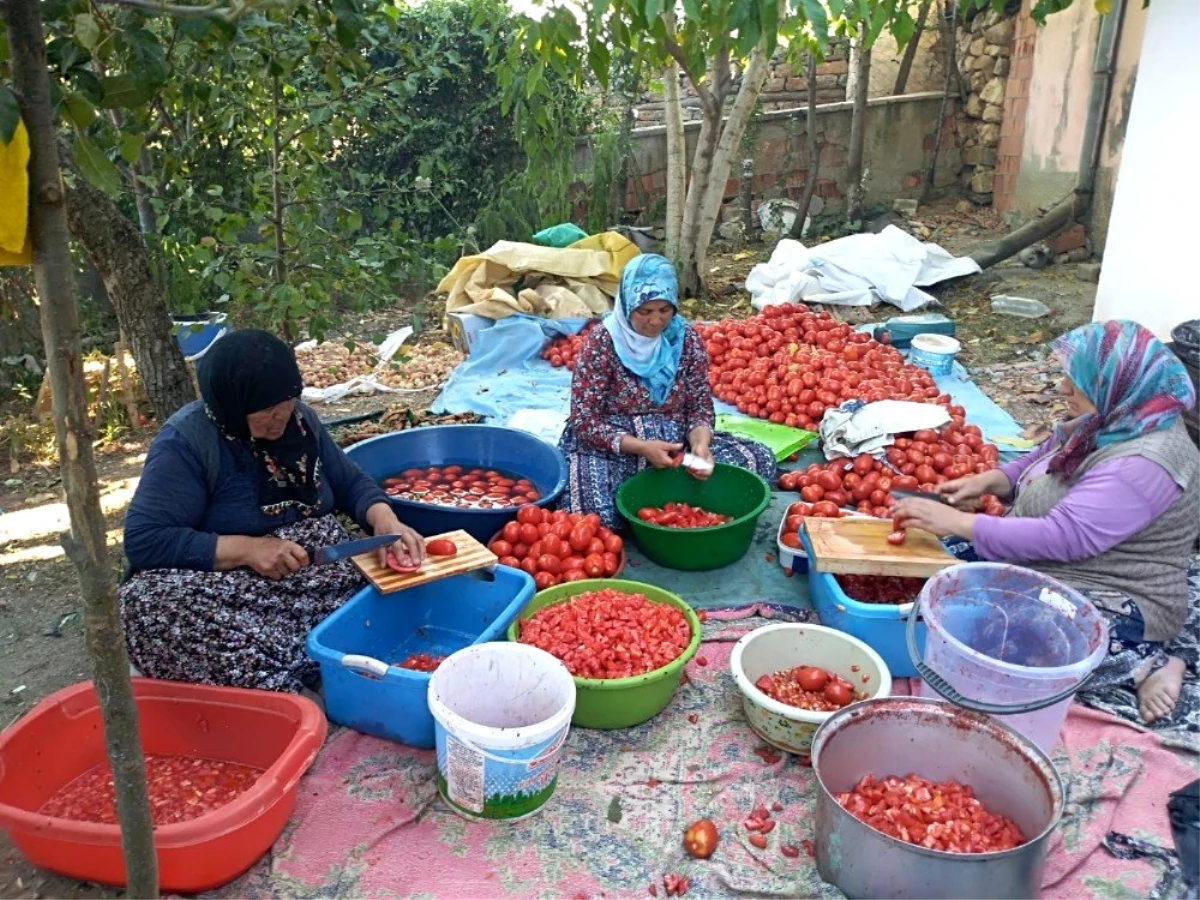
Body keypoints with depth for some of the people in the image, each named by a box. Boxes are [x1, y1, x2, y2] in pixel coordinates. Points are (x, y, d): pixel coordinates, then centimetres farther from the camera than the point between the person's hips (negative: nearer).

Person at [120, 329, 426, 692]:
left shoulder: (299, 419, 3)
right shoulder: (185, 442, -15)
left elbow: (350, 483, 10)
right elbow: (143, 541, -19)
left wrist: (385, 521, -12)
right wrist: (247, 549, -26)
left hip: (317, 570, 4)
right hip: (223, 593, -4)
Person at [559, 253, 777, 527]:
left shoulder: (687, 339, -1)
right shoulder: (601, 342, -12)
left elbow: (700, 408, 1)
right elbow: (584, 420, -14)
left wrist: (700, 444, -23)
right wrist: (641, 448, -27)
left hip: (673, 445, 4)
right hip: (613, 448, -4)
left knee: (760, 460, -11)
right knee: (595, 513, -35)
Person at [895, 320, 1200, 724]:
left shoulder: (1145, 463, -28)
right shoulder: (1105, 425, 1)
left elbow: (1064, 537, -32)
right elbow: (1040, 463, 18)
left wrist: (957, 523, -30)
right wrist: (987, 481, -1)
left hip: (1118, 607, -10)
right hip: (1054, 578, 10)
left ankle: (1143, 664, -10)